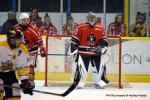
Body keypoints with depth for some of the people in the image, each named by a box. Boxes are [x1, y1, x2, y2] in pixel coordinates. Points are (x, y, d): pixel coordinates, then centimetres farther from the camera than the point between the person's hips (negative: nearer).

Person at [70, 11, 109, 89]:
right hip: (83, 51, -2)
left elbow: (104, 40, 4)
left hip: (96, 52, 2)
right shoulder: (81, 27, -4)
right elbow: (75, 39, 1)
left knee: (100, 65, -4)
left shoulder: (100, 28, 2)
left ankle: (97, 81, 12)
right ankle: (81, 81, -4)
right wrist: (73, 48, -2)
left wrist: (102, 47, -13)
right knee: (81, 65, -17)